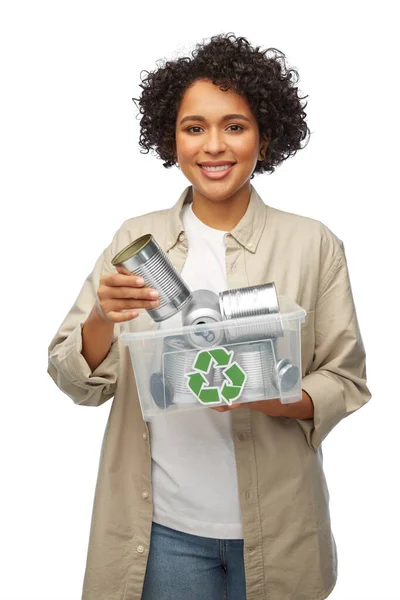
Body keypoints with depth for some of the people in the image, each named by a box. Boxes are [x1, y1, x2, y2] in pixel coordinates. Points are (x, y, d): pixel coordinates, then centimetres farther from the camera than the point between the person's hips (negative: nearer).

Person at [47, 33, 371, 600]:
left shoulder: (313, 244, -5)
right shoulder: (136, 239, -1)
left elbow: (346, 383, -3)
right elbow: (77, 382, 1)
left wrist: (266, 396, -21)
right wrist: (102, 319, -20)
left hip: (274, 527, 0)